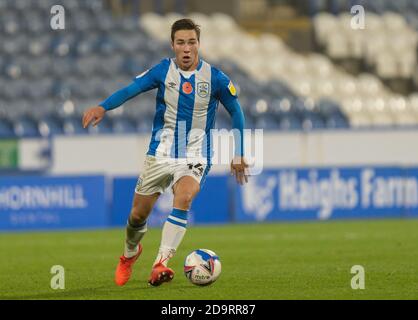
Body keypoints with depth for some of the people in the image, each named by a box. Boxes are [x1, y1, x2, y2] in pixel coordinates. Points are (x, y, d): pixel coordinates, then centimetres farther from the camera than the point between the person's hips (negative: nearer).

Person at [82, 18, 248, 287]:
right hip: (160, 153, 2)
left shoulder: (215, 78, -6)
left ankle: (160, 264, -36)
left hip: (195, 157, -2)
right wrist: (102, 107, -31)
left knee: (183, 199, -31)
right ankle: (130, 254, 42)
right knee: (138, 214, 8)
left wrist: (239, 155, 6)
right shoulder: (163, 71, -4)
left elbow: (236, 112, 6)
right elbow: (131, 89, -13)